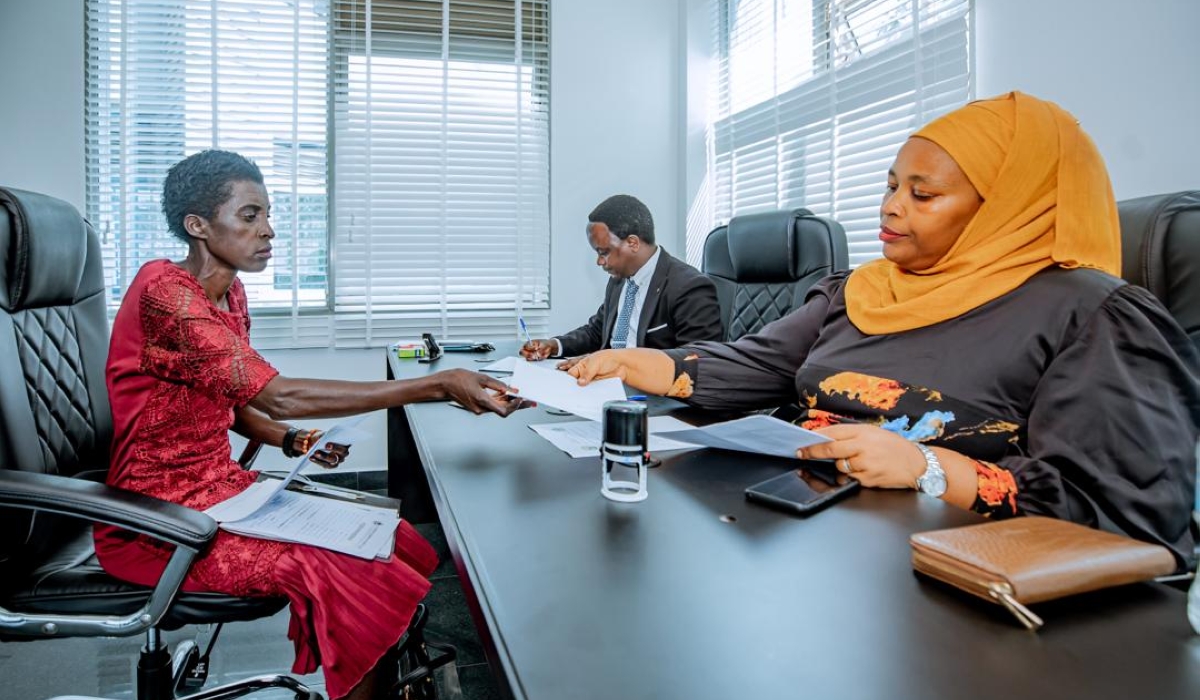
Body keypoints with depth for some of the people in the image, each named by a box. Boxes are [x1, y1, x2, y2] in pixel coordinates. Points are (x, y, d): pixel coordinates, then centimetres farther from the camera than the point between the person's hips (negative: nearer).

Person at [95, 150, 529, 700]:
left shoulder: (229, 293, 6)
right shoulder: (163, 292, -21)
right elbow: (275, 395, -31)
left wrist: (292, 441, -5)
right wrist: (438, 385, -35)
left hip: (222, 488, 8)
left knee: (392, 542, -5)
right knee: (354, 573, -21)